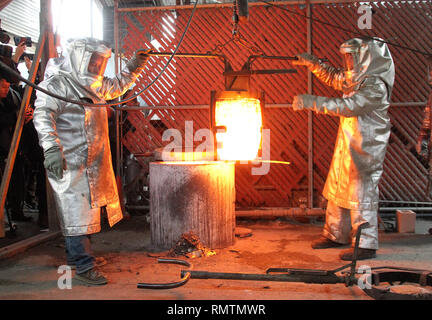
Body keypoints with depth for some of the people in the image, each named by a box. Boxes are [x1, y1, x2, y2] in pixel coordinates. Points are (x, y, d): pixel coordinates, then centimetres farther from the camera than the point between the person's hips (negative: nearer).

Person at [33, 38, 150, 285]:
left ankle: (75, 255, 33)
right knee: (77, 211, -6)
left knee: (88, 208, 16)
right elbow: (42, 115, -19)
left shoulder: (95, 84, 17)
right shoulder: (56, 83, -9)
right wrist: (51, 148, -32)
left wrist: (136, 64, 26)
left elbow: (117, 86, 35)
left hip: (96, 161, 9)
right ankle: (84, 267, 0)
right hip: (70, 162, -9)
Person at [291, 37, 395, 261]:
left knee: (361, 193, -5)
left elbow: (348, 107, -28)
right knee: (338, 189, 14)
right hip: (347, 144, 10)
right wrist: (312, 63, 16)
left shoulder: (376, 85, -18)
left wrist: (311, 102, -29)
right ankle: (336, 235, 28)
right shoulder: (357, 78, 11)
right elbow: (333, 78, 27)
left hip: (365, 147, -10)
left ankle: (366, 245, 6)